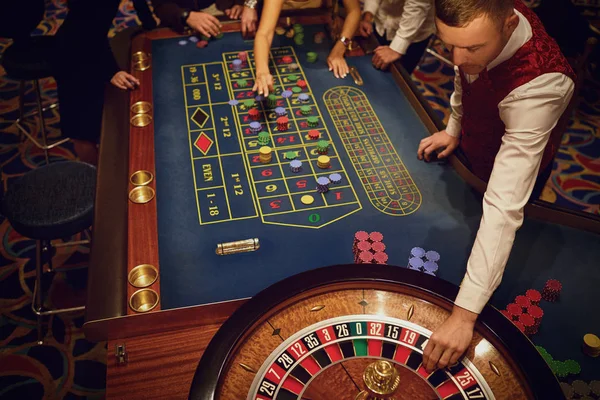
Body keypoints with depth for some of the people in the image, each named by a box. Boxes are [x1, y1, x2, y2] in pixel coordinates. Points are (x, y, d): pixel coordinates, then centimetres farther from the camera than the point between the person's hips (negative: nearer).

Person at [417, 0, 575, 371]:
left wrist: (465, 313, -52)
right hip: (470, 148, 6)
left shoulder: (538, 86, -46)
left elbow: (505, 205, -51)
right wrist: (453, 127, -1)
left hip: (511, 168, -5)